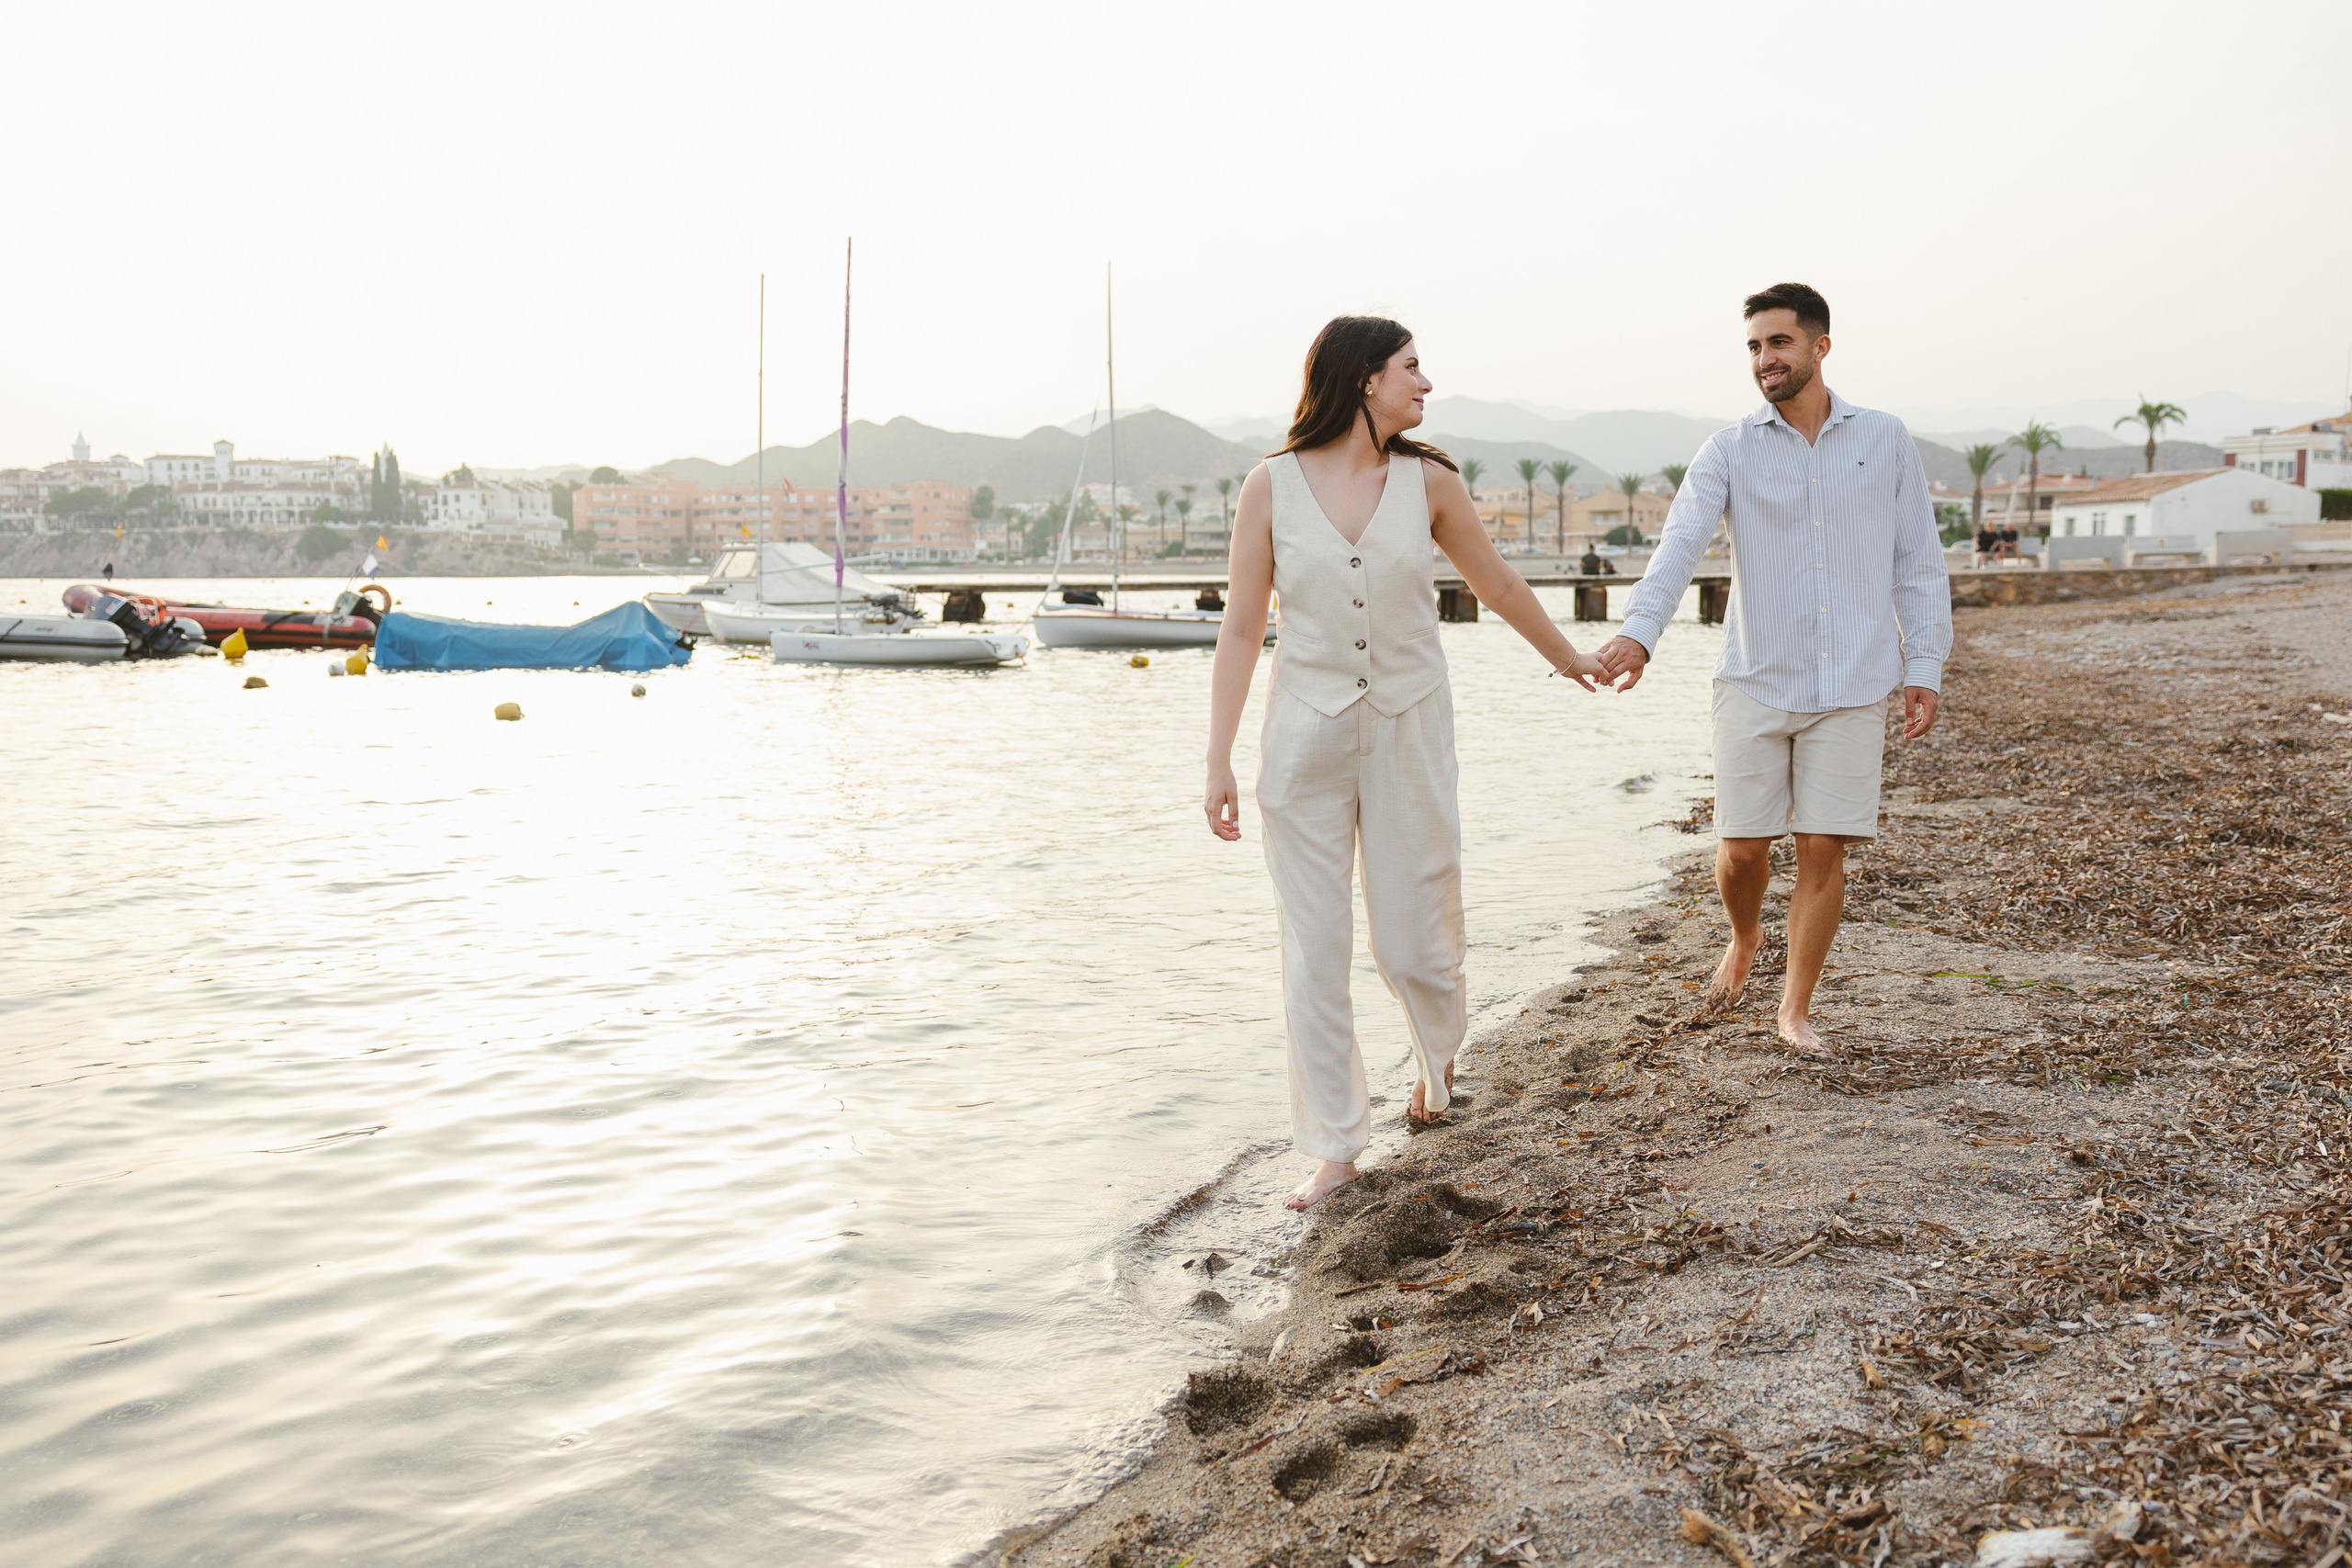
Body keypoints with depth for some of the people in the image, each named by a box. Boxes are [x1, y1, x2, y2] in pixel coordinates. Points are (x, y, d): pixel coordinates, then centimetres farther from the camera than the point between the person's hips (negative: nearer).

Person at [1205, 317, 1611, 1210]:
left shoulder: (1428, 482, 0)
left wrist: (1567, 658, 29)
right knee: (1314, 950, 1)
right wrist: (1219, 761, -6)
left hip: (1408, 730, 1)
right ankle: (1335, 1147, 14)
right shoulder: (1272, 486, -5)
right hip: (1305, 734, -1)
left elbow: (1496, 585, 16)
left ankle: (1437, 1052, 40)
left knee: (1413, 938, 5)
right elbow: (1241, 629, -3)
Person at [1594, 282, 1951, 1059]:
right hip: (1755, 682, 0)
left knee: (1823, 850, -1)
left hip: (1851, 688, 0)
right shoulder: (1729, 450, 0)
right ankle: (1744, 939, 36)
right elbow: (1681, 541, -16)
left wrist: (1925, 668, 1)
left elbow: (1917, 561, 8)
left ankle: (1796, 1011, 16)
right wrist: (1638, 632, -32)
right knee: (1741, 847, 2)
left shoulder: (1886, 440, 4)